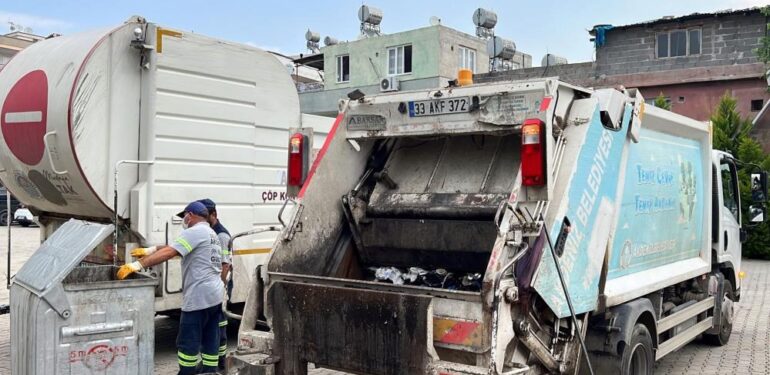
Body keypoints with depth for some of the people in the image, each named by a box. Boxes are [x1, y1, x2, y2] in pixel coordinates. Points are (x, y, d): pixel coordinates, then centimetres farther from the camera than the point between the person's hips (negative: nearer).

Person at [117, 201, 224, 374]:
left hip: (199, 297, -10)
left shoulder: (194, 232, -11)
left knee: (188, 342, -1)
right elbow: (174, 248, 23)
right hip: (215, 295, 10)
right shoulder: (211, 234, 20)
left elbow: (169, 252, -21)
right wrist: (150, 250, 19)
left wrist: (137, 265, -23)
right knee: (210, 340, 12)